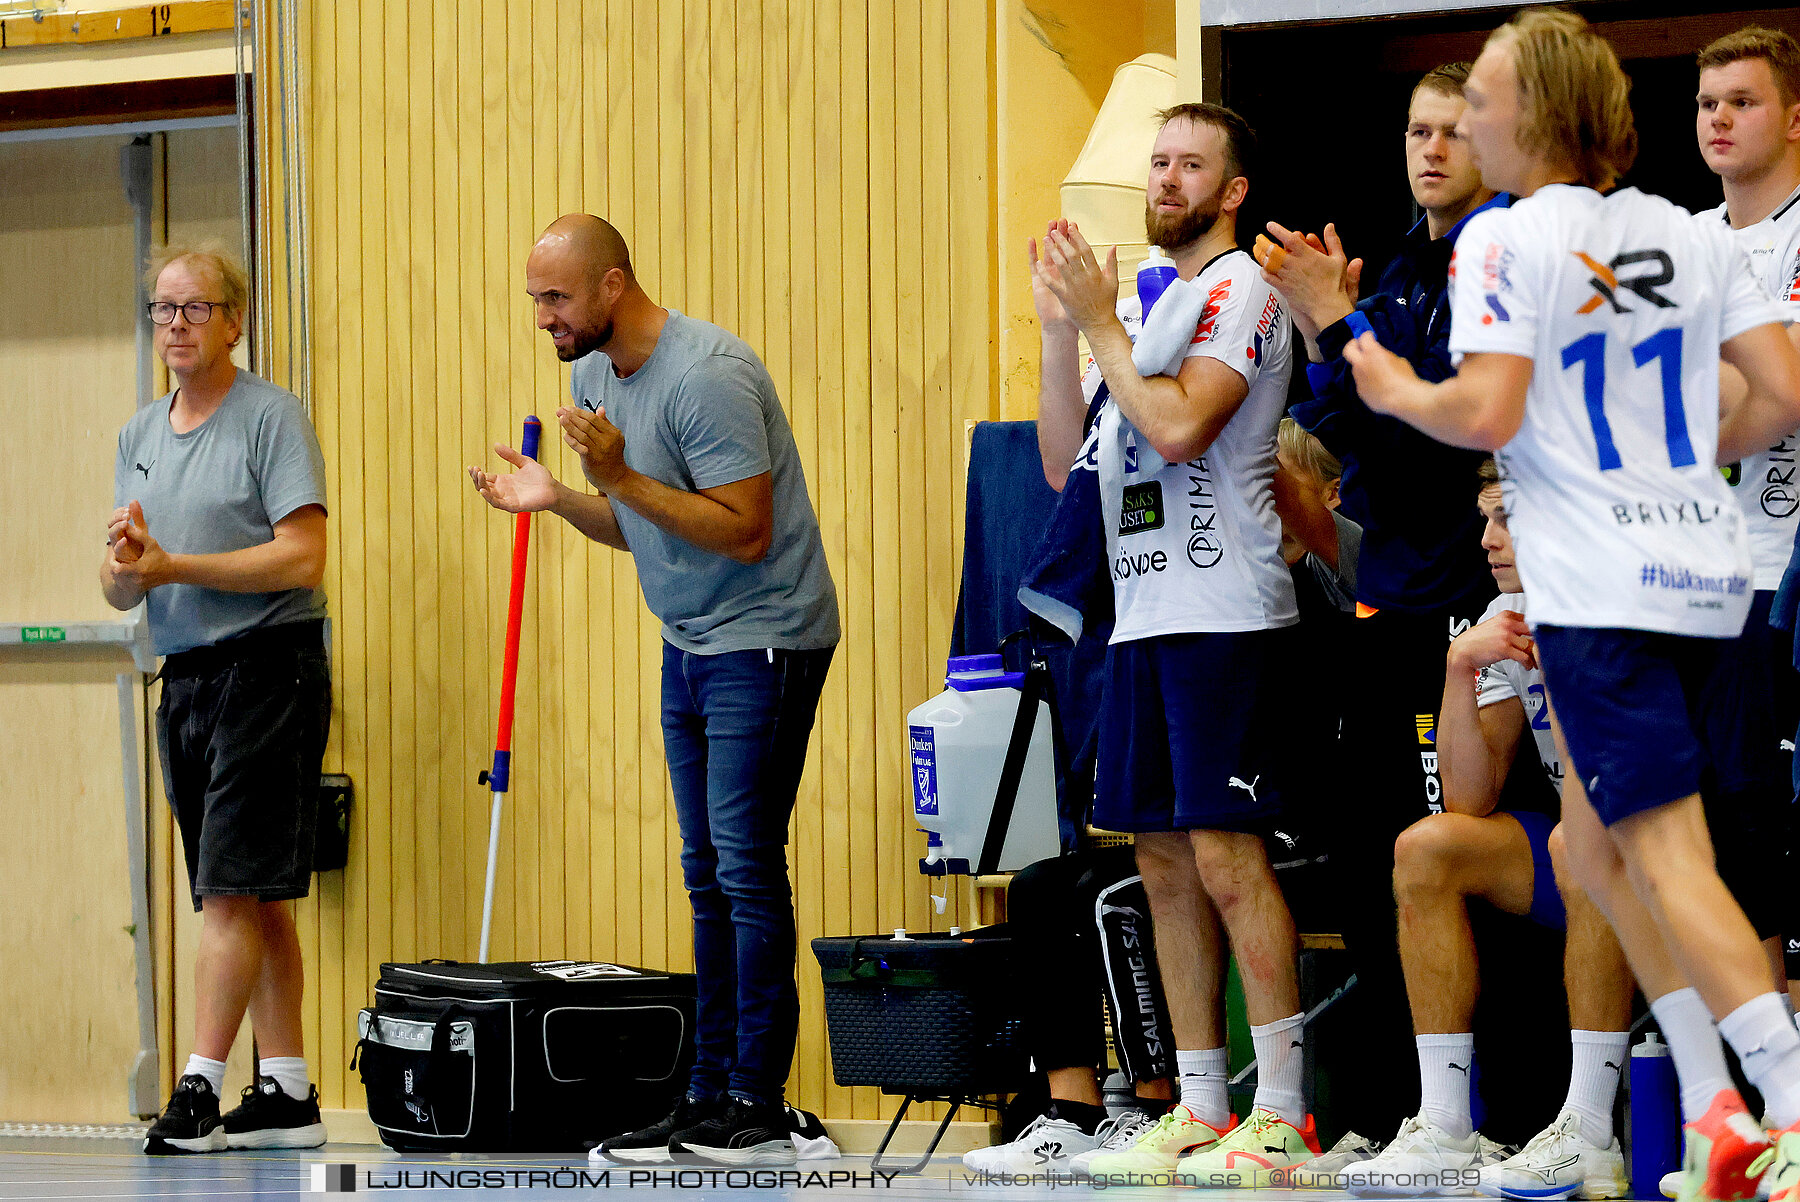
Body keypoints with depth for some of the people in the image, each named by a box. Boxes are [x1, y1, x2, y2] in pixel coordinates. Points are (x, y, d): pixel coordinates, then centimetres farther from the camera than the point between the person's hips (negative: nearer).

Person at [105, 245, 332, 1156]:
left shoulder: (272, 417, -6)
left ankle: (200, 1088, -15)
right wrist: (127, 567, -10)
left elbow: (301, 558, -16)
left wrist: (171, 565, -18)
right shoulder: (139, 435, 15)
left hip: (266, 665, -7)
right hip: (184, 674, 7)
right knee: (251, 899, 9)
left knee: (233, 891, -12)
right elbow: (120, 591, 14)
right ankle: (285, 1095, 12)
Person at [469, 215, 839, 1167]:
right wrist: (559, 500, -1)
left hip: (763, 642, -9)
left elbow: (744, 530, -24)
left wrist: (622, 478, -27)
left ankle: (757, 1106, -10)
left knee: (746, 866, -11)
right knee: (707, 875, 9)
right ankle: (708, 1098, 11)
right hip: (689, 644, 9)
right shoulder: (594, 373, 9)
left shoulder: (704, 375, -20)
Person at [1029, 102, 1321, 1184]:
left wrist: (1099, 322, -9)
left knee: (1227, 857, -11)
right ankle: (1201, 1111, 12)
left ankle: (1281, 1116, -10)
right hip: (1143, 613, 8)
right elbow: (1063, 463, 16)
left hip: (1223, 612, -8)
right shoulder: (1142, 303, 20)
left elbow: (1178, 425, -19)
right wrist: (1060, 330, 5)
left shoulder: (1240, 292, -5)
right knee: (1167, 862, 8)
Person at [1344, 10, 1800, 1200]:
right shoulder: (1697, 237, 11)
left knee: (1668, 854, -8)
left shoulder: (1506, 239, -6)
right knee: (1594, 841, 17)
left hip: (1598, 586, -7)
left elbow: (1488, 415, -14)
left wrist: (1395, 391, 6)